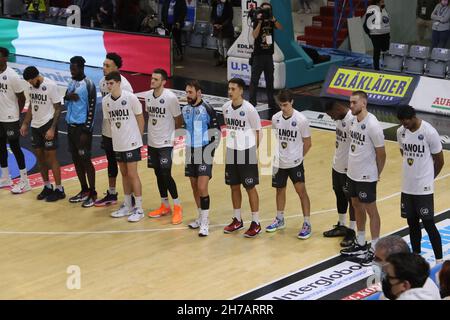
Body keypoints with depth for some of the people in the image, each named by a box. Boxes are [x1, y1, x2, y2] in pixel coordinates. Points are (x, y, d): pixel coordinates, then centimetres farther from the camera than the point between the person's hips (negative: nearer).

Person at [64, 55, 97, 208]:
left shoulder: (88, 85, -14)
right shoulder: (72, 83, 10)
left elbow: (91, 109, -15)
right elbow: (65, 102, 18)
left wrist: (86, 131, -18)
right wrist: (68, 97, -6)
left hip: (82, 127, -8)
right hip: (71, 125, 8)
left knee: (85, 160, -4)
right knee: (76, 159, 11)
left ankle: (93, 194, 4)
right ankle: (84, 190, 21)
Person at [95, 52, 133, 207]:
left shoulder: (124, 85, -19)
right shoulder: (102, 82, 3)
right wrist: (104, 128, 17)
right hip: (107, 131, 7)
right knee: (111, 163, 19)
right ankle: (111, 194, 31)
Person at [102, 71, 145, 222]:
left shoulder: (130, 98, -13)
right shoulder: (105, 101, 0)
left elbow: (140, 119, -4)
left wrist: (138, 137, -1)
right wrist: (116, 136, 9)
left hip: (131, 143, -5)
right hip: (117, 144, 5)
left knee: (132, 174, -4)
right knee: (124, 174, 14)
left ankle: (139, 209, 2)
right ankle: (127, 206, 24)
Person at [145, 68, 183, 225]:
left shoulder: (170, 97, -17)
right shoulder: (148, 96, 2)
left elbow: (179, 121, -7)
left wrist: (169, 129, 4)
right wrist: (153, 130, 11)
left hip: (165, 143, -6)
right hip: (152, 142, 6)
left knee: (166, 175, -9)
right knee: (158, 174, 12)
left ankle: (177, 207, 3)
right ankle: (165, 206, 24)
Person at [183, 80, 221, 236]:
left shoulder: (207, 109, -13)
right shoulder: (185, 109, 7)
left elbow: (216, 133, -9)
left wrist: (210, 150, -11)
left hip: (204, 154, -7)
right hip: (191, 153, 7)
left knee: (202, 188, -13)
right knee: (194, 187, 13)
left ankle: (204, 223, -7)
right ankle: (201, 217, 27)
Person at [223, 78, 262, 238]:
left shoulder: (249, 109, -16)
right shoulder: (225, 107, 1)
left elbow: (257, 132, -7)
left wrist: (252, 150, -3)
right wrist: (232, 144, 12)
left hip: (246, 154, -6)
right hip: (231, 153, 6)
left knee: (250, 188, 1)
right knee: (234, 186, 13)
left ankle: (256, 223, 10)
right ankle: (237, 220, 26)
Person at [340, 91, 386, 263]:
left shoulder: (372, 125, -21)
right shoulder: (353, 120, 3)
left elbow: (381, 153, -13)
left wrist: (377, 175, -3)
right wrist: (352, 165, 12)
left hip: (366, 176, -8)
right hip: (352, 173, 8)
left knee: (370, 209, 1)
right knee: (357, 206, 17)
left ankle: (375, 249, 11)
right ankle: (360, 244, 31)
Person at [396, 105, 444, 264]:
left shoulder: (429, 132, -17)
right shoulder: (401, 131, 0)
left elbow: (439, 160, -6)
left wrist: (428, 177, 7)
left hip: (424, 188, -5)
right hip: (407, 186, 6)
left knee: (428, 224, -2)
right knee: (412, 223, 14)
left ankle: (439, 260, 7)